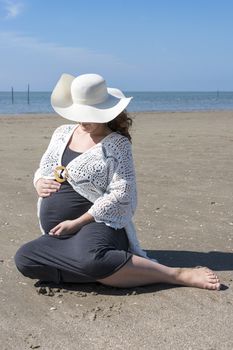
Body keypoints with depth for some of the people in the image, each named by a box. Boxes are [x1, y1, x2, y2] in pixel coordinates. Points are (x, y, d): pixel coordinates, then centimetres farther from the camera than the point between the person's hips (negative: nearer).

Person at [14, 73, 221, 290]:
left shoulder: (117, 143, -5)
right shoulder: (62, 133, 13)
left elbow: (121, 194, -14)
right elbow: (43, 170, 23)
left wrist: (78, 222, -16)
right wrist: (40, 183, -3)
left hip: (98, 225, -6)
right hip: (59, 235, 6)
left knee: (90, 259, -40)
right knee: (24, 258, -22)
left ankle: (178, 275, -25)